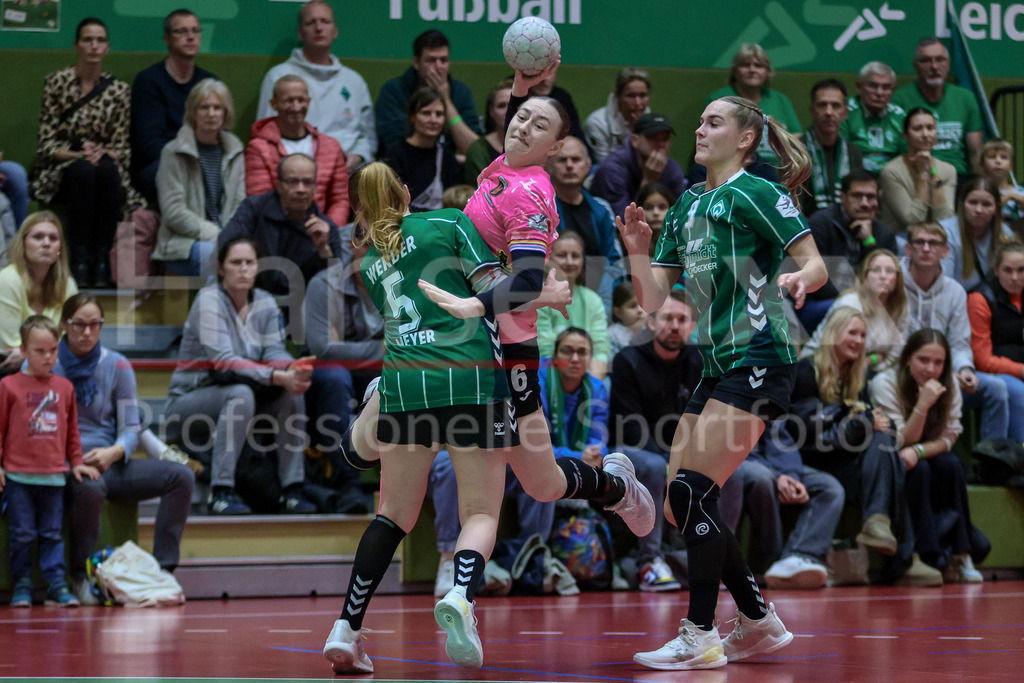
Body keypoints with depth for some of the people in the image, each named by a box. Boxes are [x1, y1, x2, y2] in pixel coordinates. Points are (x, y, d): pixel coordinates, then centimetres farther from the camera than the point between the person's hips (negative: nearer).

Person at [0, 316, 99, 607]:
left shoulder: (64, 387, 9)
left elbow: (72, 430, 18)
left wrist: (77, 462, 17)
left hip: (54, 475, 2)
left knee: (52, 534, 5)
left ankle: (57, 586, 6)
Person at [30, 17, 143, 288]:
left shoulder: (119, 90, 5)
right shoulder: (57, 82, -1)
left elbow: (121, 147, 5)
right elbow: (47, 143, -4)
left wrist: (101, 154, -17)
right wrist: (77, 155, -20)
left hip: (106, 165, 2)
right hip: (60, 171, -2)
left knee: (107, 172, -35)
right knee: (83, 172, -36)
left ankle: (102, 259, -32)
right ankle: (80, 261, -34)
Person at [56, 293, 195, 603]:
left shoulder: (117, 366, 8)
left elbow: (131, 428, 7)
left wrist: (113, 453, -18)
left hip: (108, 462, 4)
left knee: (181, 476, -16)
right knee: (90, 487, -40)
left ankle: (162, 570, -17)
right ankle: (80, 577, -23)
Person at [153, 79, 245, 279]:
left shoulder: (235, 152, 16)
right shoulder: (173, 153, 0)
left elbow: (240, 204, 14)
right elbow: (173, 213, -7)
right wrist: (215, 235, -14)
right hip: (181, 244, -4)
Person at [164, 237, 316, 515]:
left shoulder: (265, 302, 3)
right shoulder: (209, 299, -17)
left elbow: (273, 352, -9)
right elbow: (224, 362, -28)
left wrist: (292, 367, -33)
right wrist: (278, 376, -38)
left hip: (233, 403, 6)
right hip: (189, 401, -6)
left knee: (291, 392, -17)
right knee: (240, 393, -35)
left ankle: (292, 490, -15)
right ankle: (221, 492, -34)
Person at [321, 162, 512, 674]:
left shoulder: (369, 262, 20)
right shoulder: (450, 223, 10)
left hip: (403, 382, 3)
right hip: (470, 379, -3)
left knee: (394, 515, 14)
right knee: (480, 513, 2)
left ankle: (346, 629, 5)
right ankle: (461, 596, -28)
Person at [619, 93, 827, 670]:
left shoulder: (757, 193, -5)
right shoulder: (687, 207, 17)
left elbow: (817, 264, -12)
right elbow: (653, 301, 15)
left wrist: (800, 278, -34)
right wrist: (637, 251, -1)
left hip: (758, 362, -9)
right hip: (719, 365, 9)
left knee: (693, 492, -15)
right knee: (682, 507, 5)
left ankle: (701, 637, -9)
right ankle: (761, 622, 15)